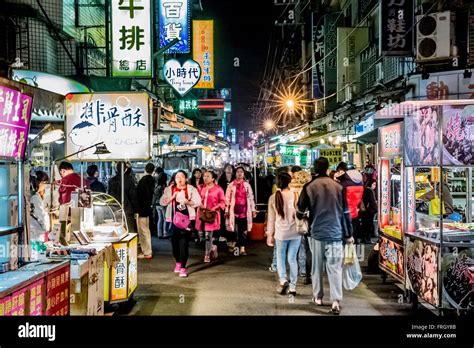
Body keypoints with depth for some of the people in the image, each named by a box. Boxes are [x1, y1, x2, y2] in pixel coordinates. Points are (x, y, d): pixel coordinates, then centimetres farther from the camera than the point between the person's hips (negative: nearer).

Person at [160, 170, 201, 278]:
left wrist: (187, 202, -20)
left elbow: (198, 202, -5)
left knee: (184, 243, -7)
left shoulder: (191, 189, 2)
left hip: (186, 219, -3)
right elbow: (162, 202, 1)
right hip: (174, 219, 3)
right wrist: (172, 197, -13)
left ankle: (183, 267, -3)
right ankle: (178, 262, 34)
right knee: (175, 241, 9)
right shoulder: (169, 189, 8)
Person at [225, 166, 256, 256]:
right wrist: (226, 210, -3)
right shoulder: (231, 185, 3)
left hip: (244, 210, 1)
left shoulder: (247, 185, 9)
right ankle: (232, 243, 28)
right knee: (234, 229, 3)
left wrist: (253, 209, 5)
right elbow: (227, 198, 2)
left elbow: (251, 198, 9)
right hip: (234, 210, -1)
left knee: (243, 230, 2)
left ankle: (242, 248, 5)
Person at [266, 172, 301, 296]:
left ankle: (283, 280, -4)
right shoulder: (294, 195, -8)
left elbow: (271, 218, 3)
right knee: (292, 258, 9)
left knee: (280, 257, 17)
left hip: (281, 233, 0)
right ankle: (292, 287, 11)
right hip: (295, 231, 0)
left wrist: (270, 234, 11)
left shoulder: (273, 198, -3)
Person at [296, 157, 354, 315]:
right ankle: (336, 301, -7)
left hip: (316, 233, 0)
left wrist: (300, 216, 28)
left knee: (317, 266, 14)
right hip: (335, 233, 0)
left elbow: (300, 212, 3)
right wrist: (348, 234, 12)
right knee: (335, 268, 1)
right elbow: (345, 213, 4)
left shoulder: (308, 187, -3)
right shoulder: (338, 187, 0)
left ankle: (318, 297, 23)